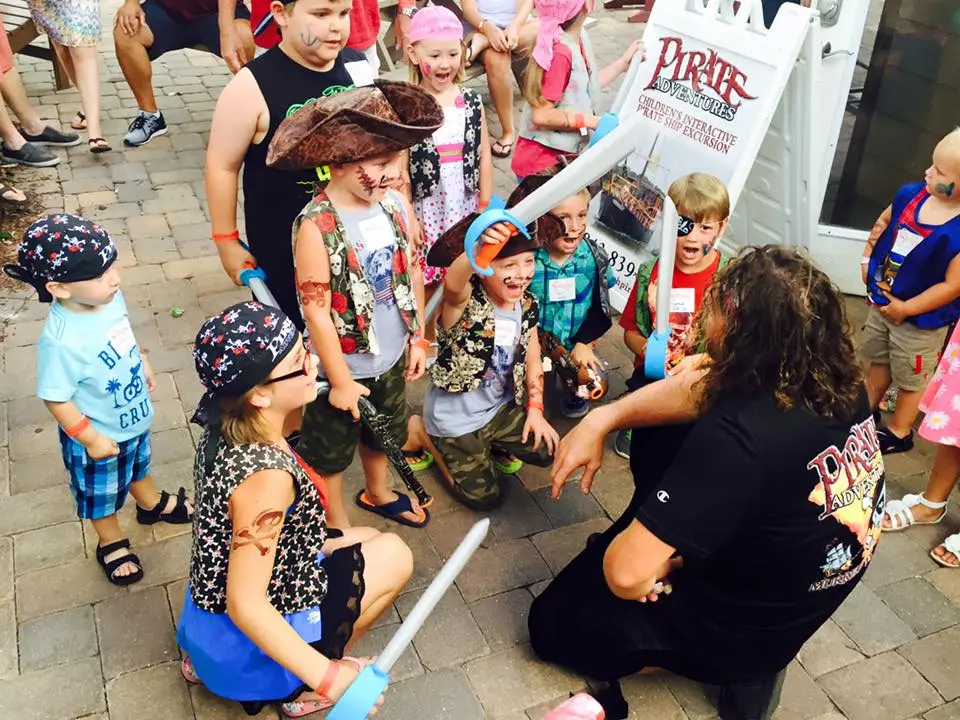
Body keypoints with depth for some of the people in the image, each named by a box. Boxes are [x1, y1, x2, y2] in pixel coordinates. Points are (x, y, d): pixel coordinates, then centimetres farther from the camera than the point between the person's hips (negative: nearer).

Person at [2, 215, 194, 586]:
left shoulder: (110, 297, -18)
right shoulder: (60, 341, -39)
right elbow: (55, 398, -28)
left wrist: (142, 364, 14)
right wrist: (90, 438, -21)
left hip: (134, 417, 6)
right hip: (100, 434, -6)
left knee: (138, 464, 34)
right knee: (101, 493, 22)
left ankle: (152, 504, 62)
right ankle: (111, 543, 48)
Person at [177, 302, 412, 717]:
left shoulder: (225, 428, -9)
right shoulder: (265, 474, -34)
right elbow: (245, 606, -32)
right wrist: (328, 676, -28)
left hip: (211, 611, 7)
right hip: (248, 642, -7)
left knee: (363, 540, 25)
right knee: (394, 555, 3)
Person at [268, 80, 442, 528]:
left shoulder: (396, 204, -10)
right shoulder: (316, 226, -28)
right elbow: (316, 310, -23)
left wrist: (418, 339, 10)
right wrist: (341, 382, -15)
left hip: (392, 357, 6)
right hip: (343, 367, -6)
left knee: (383, 432, 30)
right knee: (330, 450, 18)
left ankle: (378, 494, 59)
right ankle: (337, 528, 44)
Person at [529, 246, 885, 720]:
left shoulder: (739, 437, -40)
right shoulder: (834, 377, -15)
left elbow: (624, 573, -38)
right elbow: (698, 391, -2)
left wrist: (651, 566, -14)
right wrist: (601, 420, -9)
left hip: (744, 627, -8)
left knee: (551, 621, 11)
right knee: (658, 439, 14)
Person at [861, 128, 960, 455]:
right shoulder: (910, 194, -13)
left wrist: (905, 309, -20)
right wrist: (868, 259, 2)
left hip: (922, 321, -6)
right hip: (883, 303, 6)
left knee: (911, 379, 16)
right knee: (878, 359, 28)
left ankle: (899, 432, 39)